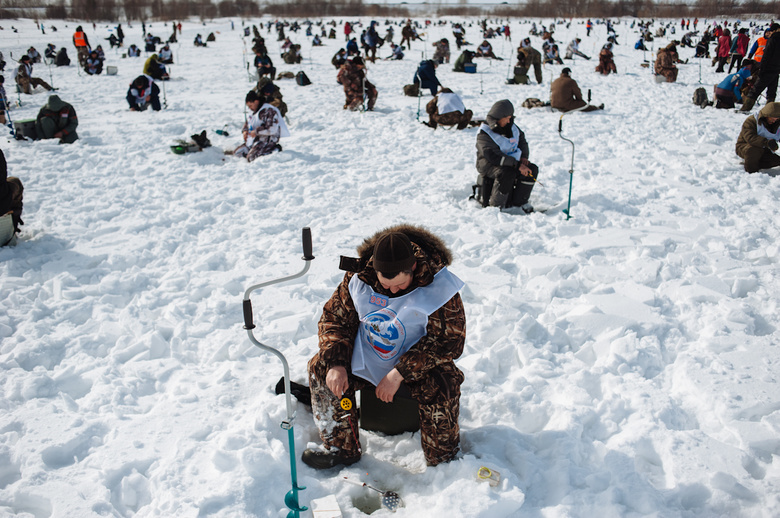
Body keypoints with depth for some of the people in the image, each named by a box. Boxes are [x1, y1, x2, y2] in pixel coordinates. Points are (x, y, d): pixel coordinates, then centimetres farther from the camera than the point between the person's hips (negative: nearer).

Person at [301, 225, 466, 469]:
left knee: (439, 388, -32)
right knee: (320, 367, -12)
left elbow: (449, 341, -24)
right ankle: (341, 448, 3)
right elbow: (334, 318, -4)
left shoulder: (437, 286, -24)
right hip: (366, 358, 4)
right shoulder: (359, 276, -14)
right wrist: (335, 363, -21)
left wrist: (399, 373, -30)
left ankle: (444, 457, -1)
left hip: (419, 362, -3)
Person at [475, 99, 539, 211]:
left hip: (511, 162, 8)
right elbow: (494, 156, -30)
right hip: (489, 164, -8)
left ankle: (520, 202, -1)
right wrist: (517, 165, -34)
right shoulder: (484, 134, -19)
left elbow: (522, 139, 20)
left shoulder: (511, 126, 6)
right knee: (508, 173, -36)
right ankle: (496, 205, -23)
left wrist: (523, 157, 0)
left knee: (532, 169, -10)